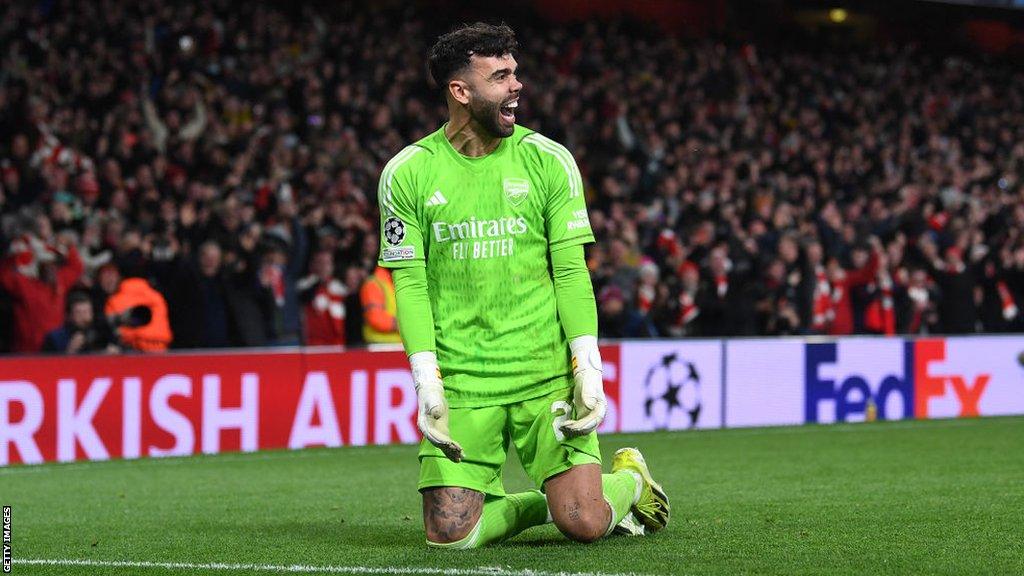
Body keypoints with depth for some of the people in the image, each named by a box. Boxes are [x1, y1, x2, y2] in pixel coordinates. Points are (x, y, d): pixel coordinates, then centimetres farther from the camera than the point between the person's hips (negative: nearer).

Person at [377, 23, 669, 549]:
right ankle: (541, 503, 19)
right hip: (461, 383, 1)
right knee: (450, 535, -11)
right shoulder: (406, 174, 2)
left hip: (546, 374, 0)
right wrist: (426, 381, -9)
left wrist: (587, 367, -8)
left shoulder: (549, 161, 3)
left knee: (583, 524, -12)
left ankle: (630, 479, 24)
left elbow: (571, 273, 2)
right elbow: (411, 284, 2)